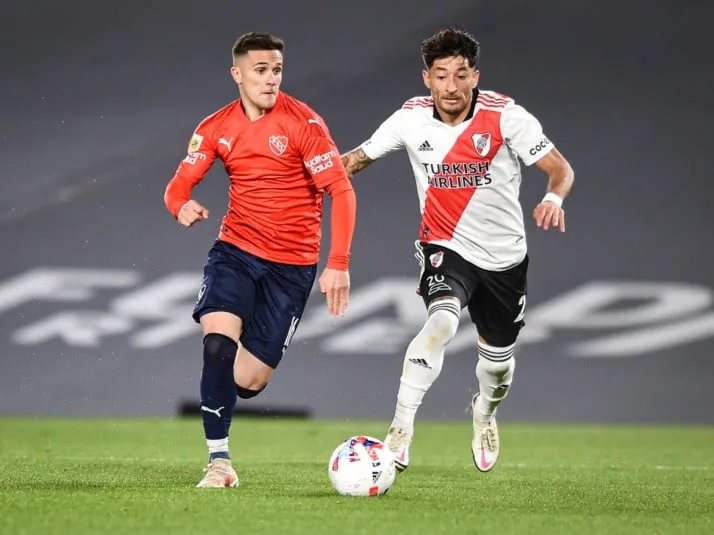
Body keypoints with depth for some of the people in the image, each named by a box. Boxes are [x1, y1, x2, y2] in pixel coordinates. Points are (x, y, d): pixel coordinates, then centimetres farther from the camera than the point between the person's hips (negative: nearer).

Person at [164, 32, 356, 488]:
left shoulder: (304, 122, -11)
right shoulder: (216, 128, 1)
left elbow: (342, 192, -12)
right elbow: (179, 186, 4)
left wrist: (338, 263, -21)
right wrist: (183, 205, -22)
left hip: (292, 265, -2)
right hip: (235, 250, 2)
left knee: (248, 382, -3)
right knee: (218, 343, -24)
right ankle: (219, 462, -14)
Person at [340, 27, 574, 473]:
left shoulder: (506, 116, -17)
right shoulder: (411, 119, -10)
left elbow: (560, 168, -16)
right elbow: (356, 159, 4)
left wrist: (554, 198, -38)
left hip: (505, 255, 1)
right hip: (446, 247, -1)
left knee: (498, 358, 15)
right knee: (442, 320, -32)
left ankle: (486, 413, 51)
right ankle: (401, 429, -29)